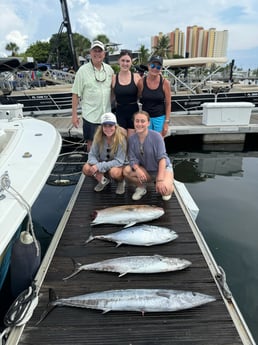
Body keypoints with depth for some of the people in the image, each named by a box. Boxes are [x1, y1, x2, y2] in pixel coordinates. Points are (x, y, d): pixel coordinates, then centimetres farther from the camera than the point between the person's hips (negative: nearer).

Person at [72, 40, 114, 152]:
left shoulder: (109, 69, 7)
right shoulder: (83, 70, -5)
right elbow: (76, 94, -5)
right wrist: (74, 114, -8)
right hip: (90, 115, -4)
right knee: (91, 143, 7)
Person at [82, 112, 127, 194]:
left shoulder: (121, 138, -24)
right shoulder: (98, 136, -14)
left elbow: (119, 161, -24)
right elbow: (92, 155, -11)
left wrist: (99, 166, -32)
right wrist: (96, 168, -32)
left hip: (118, 165, -4)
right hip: (102, 164, 4)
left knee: (114, 172, -37)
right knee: (86, 168, -21)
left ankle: (121, 182, 1)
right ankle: (104, 180, 10)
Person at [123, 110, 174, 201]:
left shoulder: (156, 136, -18)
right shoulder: (132, 139, -7)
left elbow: (162, 158, -22)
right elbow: (133, 159, -9)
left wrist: (160, 180, -31)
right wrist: (137, 169, -32)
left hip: (163, 167, -3)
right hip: (146, 170, 3)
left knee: (164, 190, -31)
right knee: (126, 171, -24)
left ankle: (168, 185, 8)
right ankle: (141, 187, 4)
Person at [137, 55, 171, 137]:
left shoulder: (165, 82, -7)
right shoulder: (142, 82, -5)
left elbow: (168, 104, -3)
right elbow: (140, 100, 5)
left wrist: (166, 122, -6)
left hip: (160, 117, -1)